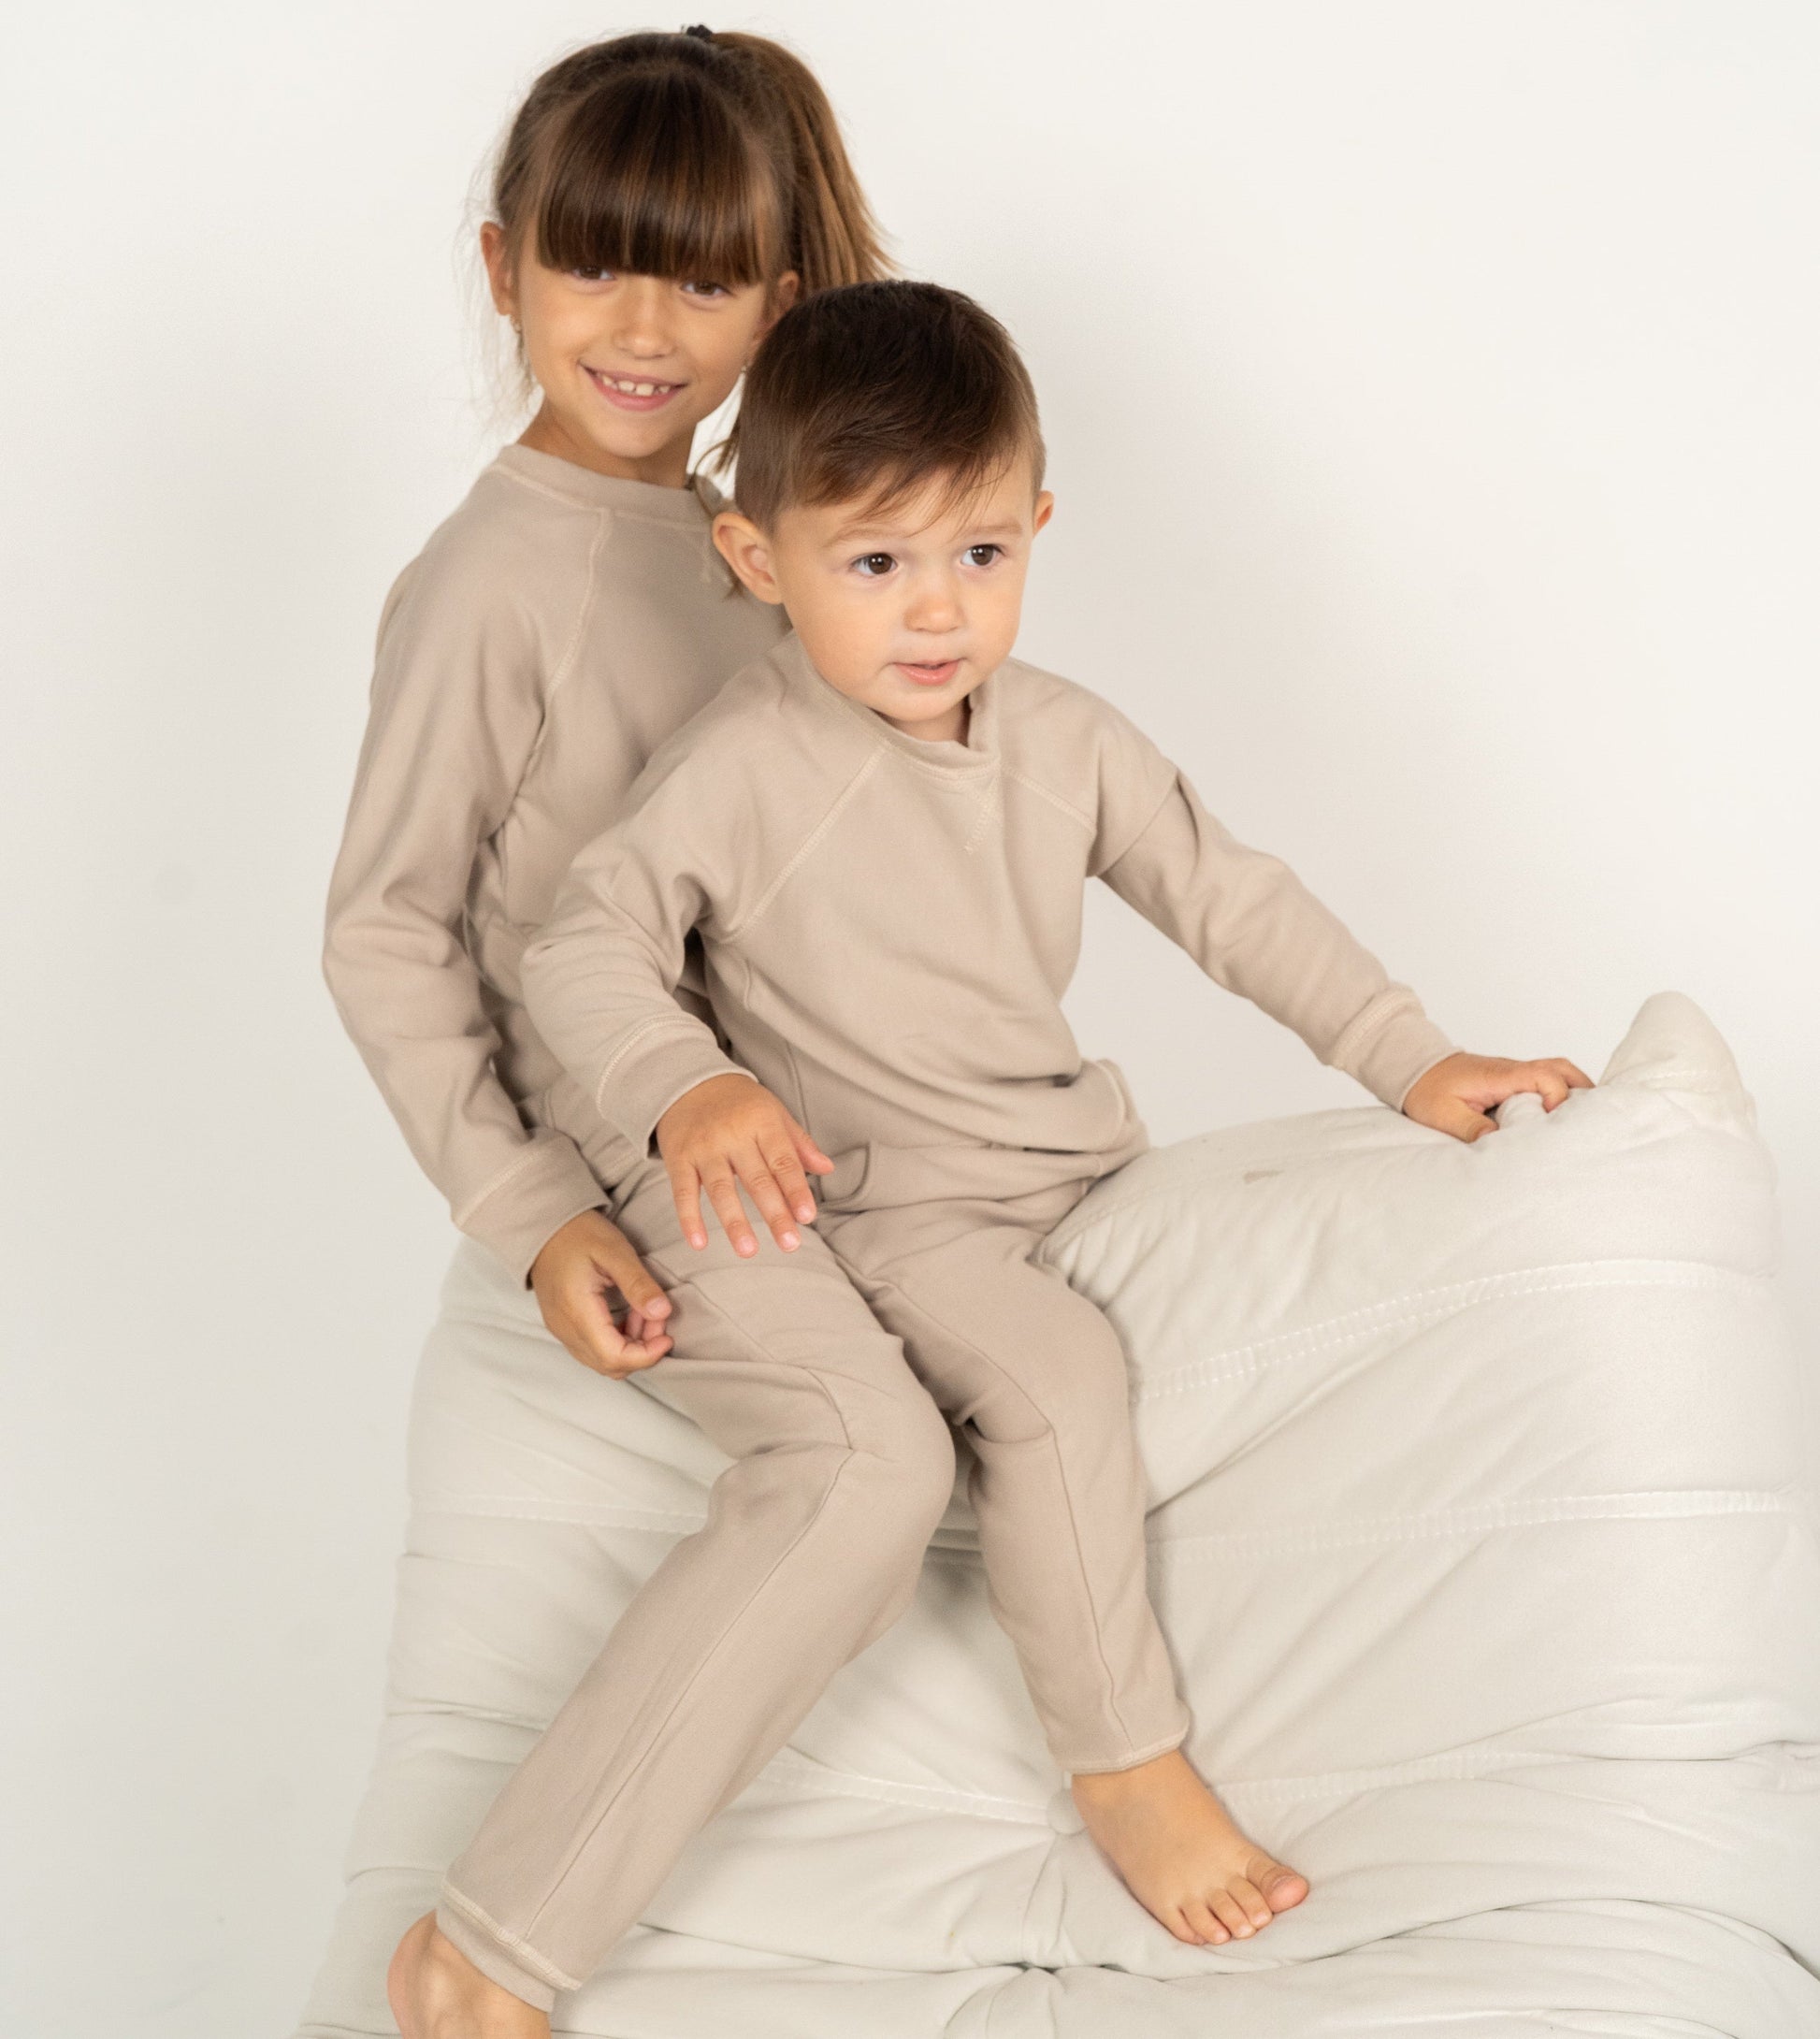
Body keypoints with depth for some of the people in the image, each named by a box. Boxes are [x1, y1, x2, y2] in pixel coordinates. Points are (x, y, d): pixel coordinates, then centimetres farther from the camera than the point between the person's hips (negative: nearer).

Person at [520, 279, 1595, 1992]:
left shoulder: (1065, 739, 1)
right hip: (881, 1208, -6)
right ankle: (1126, 1768, -14)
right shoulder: (743, 763, -15)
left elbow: (1232, 899, 8)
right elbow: (581, 946, -15)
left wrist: (1417, 1062, 5)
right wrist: (685, 1089, -34)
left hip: (1076, 1158, 7)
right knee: (1058, 1370, -27)